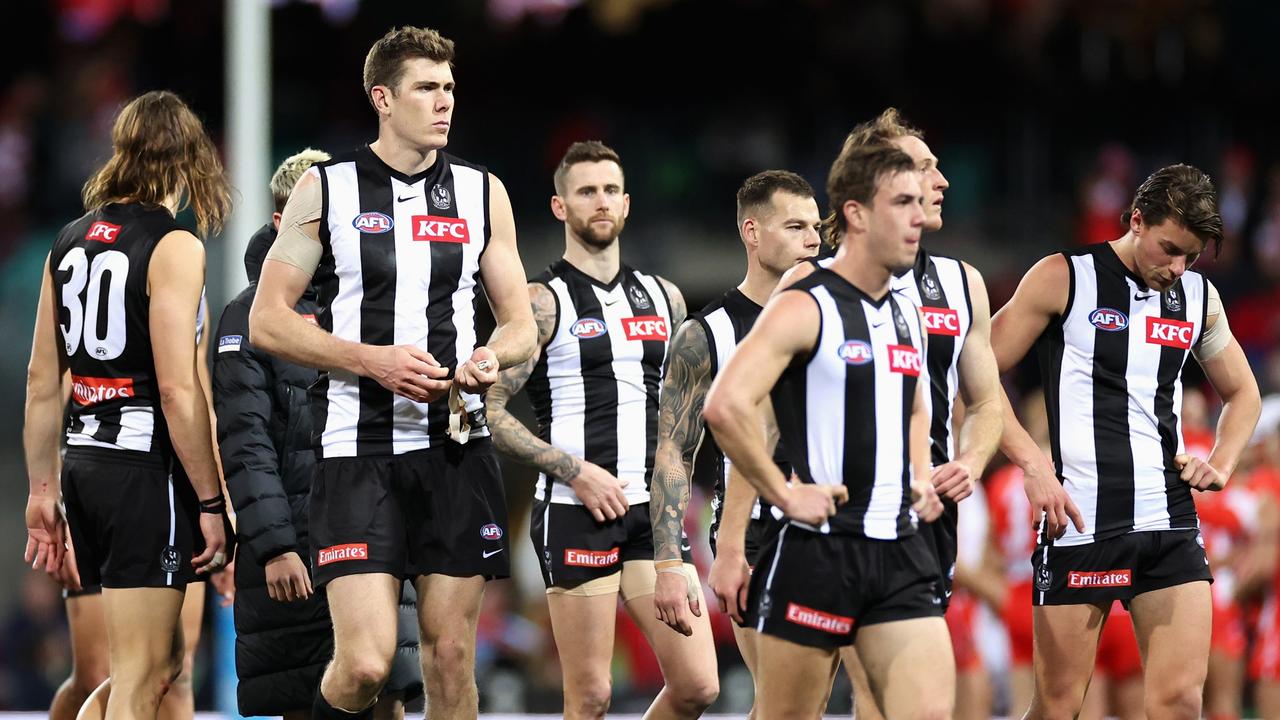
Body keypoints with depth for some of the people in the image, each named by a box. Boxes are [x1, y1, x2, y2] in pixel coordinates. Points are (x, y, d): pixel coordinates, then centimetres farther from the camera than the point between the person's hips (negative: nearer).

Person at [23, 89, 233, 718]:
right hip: (147, 469, -7)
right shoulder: (173, 247, -9)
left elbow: (42, 382, 14)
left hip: (85, 468, 7)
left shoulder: (70, 242, 12)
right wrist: (210, 503, -11)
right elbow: (178, 390, -16)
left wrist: (43, 492, 19)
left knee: (164, 662, 18)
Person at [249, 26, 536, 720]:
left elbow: (520, 325, 15)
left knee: (451, 656, 4)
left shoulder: (482, 193, 11)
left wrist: (491, 357, -9)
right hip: (358, 451, -3)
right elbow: (267, 322, -1)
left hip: (457, 447, 3)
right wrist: (371, 360, -14)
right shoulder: (325, 189, 1)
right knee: (365, 663, -14)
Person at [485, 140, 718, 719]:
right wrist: (574, 470, -15)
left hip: (652, 513, 5)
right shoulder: (543, 302, -4)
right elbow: (488, 411, -9)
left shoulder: (664, 297, 15)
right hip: (577, 514, -5)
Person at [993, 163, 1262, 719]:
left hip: (1170, 523, 4)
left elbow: (1241, 392, 29)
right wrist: (1034, 465, -11)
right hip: (1080, 522, -4)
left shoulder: (1200, 297, 13)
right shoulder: (1063, 279, -1)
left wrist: (1221, 465, 11)